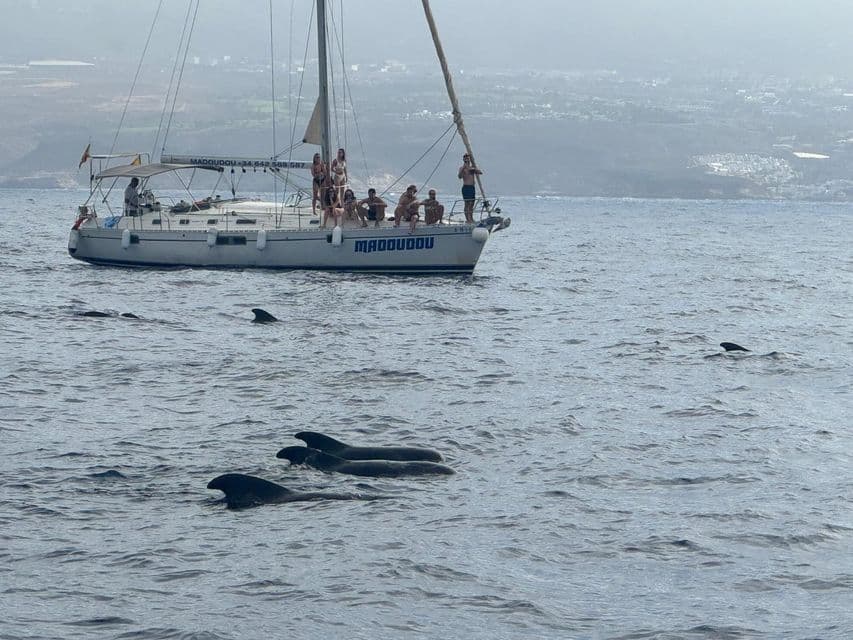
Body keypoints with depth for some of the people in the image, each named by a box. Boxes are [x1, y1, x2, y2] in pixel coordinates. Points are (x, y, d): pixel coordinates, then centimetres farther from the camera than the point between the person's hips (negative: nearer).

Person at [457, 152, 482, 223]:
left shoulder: (473, 167, 16)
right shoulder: (462, 168, 0)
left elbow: (480, 173, 6)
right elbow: (460, 176, -16)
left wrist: (474, 169, -10)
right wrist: (463, 168, -26)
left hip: (472, 188, 6)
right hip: (465, 187, -6)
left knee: (472, 204, 7)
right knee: (467, 203, -9)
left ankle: (471, 219, 13)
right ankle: (467, 219, -10)